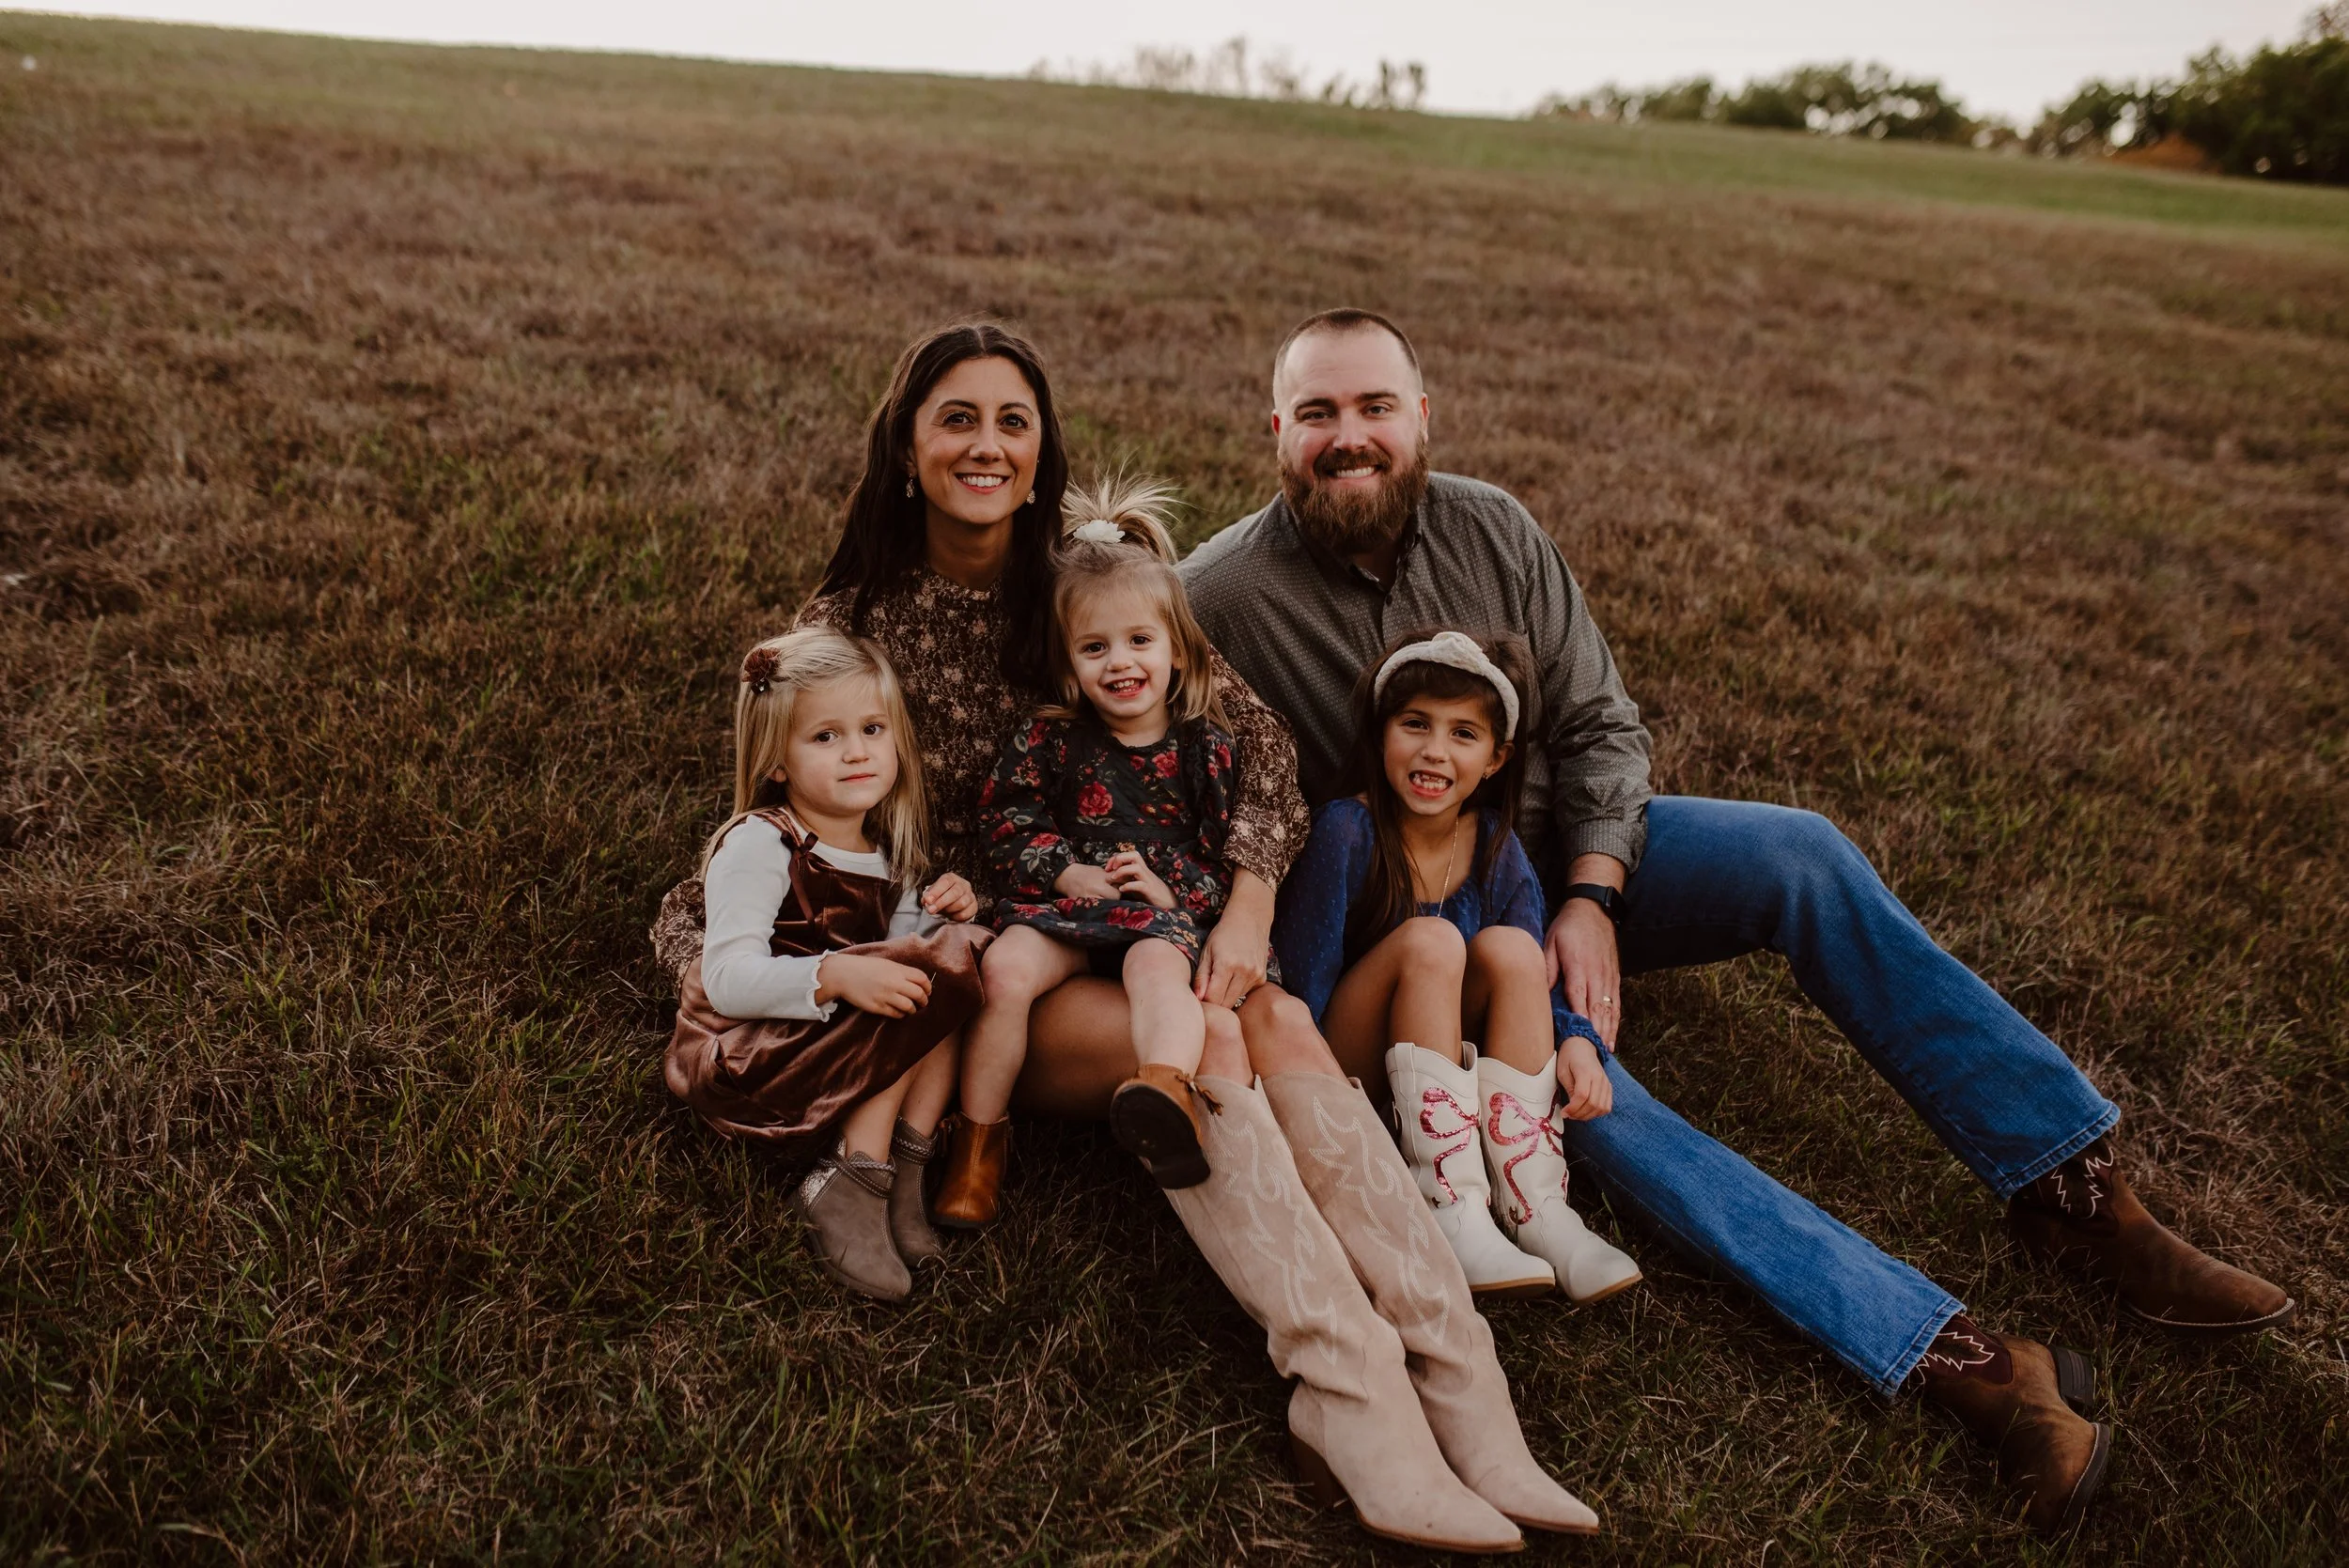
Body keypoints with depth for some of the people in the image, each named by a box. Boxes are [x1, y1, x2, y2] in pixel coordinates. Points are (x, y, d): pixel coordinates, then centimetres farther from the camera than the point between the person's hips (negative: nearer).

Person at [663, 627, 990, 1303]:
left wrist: (937, 916, -7)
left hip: (851, 1058, 8)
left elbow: (895, 955, 15)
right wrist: (836, 976, -40)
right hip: (739, 1060, -7)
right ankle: (848, 1190, -18)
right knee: (927, 982, -22)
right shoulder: (758, 844, -17)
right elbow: (729, 980, -26)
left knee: (953, 954, -11)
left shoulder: (886, 849, 7)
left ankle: (902, 1172, -14)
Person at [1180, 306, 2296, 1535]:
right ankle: (1956, 1361, -36)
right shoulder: (1218, 600, -16)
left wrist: (1587, 901, -14)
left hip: (1559, 851, 4)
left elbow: (1598, 725, -1)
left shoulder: (1492, 533, -3)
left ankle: (2077, 1195, -12)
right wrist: (1256, 1000, -33)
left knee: (1800, 856, -19)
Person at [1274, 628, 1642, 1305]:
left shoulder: (1497, 847, -6)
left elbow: (1532, 982, -5)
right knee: (1428, 940, -29)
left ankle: (1536, 1209, -23)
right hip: (1352, 1070, -4)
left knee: (1509, 946, -23)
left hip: (1459, 1062, 4)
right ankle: (1455, 1214, -31)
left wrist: (1575, 1039, -24)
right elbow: (1301, 977, -17)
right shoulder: (1346, 831, -19)